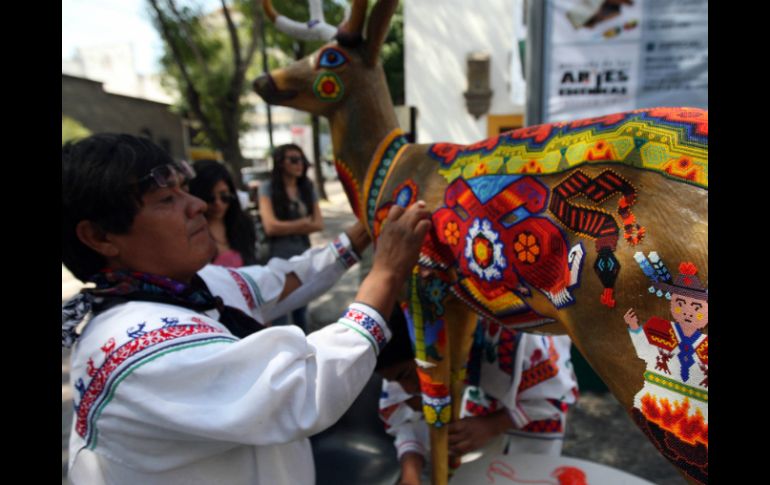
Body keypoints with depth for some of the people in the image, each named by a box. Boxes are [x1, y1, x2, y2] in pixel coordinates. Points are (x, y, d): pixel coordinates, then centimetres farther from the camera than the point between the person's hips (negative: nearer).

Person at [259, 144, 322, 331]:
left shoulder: (307, 188, 6)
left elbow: (319, 224, 0)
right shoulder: (268, 188, -6)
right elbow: (271, 227, -15)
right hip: (278, 259, -4)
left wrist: (287, 228, -11)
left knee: (302, 311, 18)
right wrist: (303, 223, -6)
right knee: (279, 314, 4)